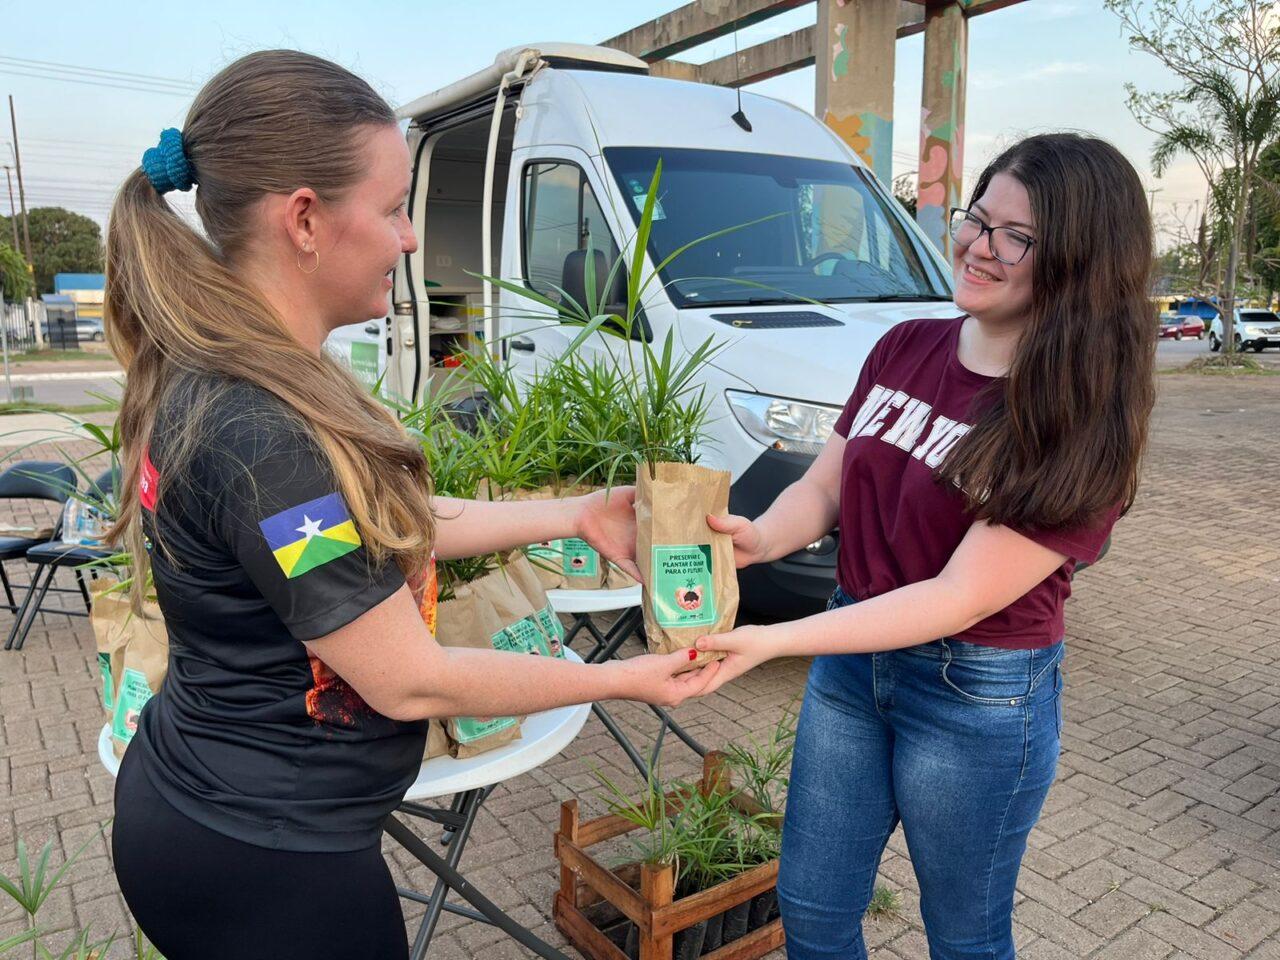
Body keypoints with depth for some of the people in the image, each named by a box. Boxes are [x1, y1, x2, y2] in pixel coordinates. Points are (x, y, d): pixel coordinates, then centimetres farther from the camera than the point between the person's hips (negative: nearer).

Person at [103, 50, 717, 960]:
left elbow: (388, 522, 5)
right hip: (267, 859, -8)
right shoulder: (262, 437, -31)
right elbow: (410, 683, -24)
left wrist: (579, 515, 6)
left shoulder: (211, 374, -1)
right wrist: (621, 679, -12)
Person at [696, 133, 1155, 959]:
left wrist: (773, 641, -31)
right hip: (852, 659, 5)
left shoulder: (1082, 421, -19)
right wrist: (759, 539, -20)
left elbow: (963, 596, -24)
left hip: (978, 696, -5)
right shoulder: (905, 349, -1)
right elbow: (824, 486, 3)